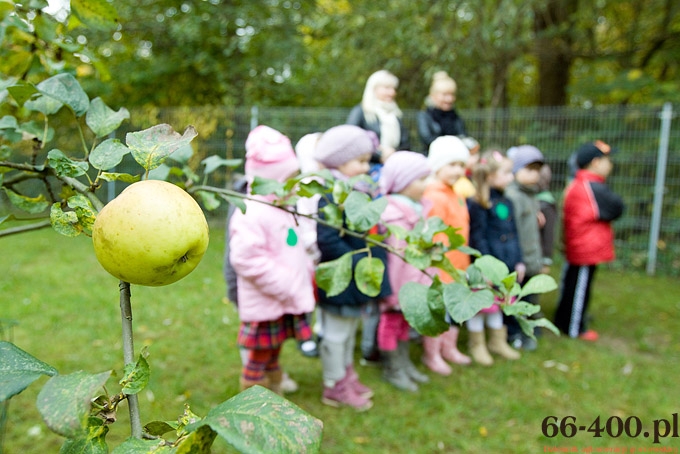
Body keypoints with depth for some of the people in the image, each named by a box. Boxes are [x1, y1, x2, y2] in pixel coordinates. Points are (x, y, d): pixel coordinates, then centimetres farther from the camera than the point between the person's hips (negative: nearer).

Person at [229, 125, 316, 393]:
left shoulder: (282, 210, 12)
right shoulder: (251, 215, -20)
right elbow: (248, 260, -27)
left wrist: (307, 272, 13)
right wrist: (284, 287, -23)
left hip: (285, 303, 9)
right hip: (265, 306, -9)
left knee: (272, 359, 22)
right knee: (258, 362, 7)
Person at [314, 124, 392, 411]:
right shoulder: (330, 196, -23)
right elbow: (327, 242, -28)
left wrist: (373, 261, 9)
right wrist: (359, 262, -24)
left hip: (357, 280, 9)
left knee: (349, 332, 23)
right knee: (336, 334, 9)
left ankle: (346, 377, 41)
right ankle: (335, 387, 27)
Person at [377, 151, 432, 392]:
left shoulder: (414, 209, 9)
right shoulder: (394, 215, -22)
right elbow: (395, 256, -22)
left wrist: (425, 280, 17)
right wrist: (394, 292, -19)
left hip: (413, 281, 9)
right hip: (398, 283, -9)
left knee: (404, 321, 21)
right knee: (392, 322, 8)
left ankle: (404, 362, 37)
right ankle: (392, 369, 25)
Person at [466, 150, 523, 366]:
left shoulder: (506, 202, 10)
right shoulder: (478, 204, -15)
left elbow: (514, 234, 15)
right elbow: (478, 237, -16)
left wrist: (518, 261, 14)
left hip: (505, 266, 8)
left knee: (497, 304, 21)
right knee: (481, 305, 5)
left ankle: (497, 341, 37)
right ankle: (477, 345, 22)